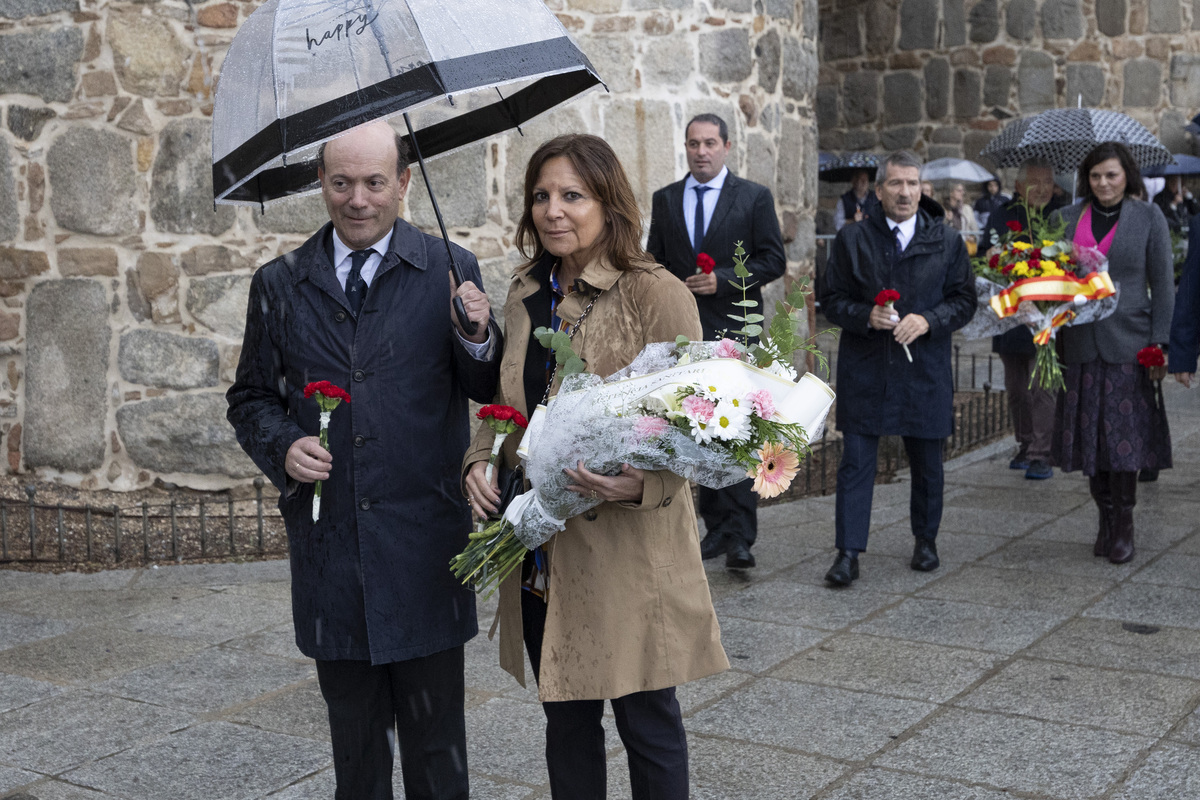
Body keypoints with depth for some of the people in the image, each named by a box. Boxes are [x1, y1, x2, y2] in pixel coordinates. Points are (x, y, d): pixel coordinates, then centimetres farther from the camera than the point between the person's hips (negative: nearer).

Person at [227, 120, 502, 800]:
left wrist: (477, 339, -22)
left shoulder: (450, 271, -1)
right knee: (354, 737, 16)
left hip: (424, 543, -2)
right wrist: (282, 445, -7)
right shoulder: (280, 285, 6)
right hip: (328, 544, 2)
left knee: (436, 738, 9)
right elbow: (252, 397, 13)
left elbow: (489, 392, 0)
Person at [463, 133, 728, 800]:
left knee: (647, 720, 7)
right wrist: (479, 460, -1)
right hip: (542, 551, 6)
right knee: (566, 720, 17)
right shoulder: (526, 298, 10)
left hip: (629, 553, -5)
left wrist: (640, 485, -28)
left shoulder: (658, 295, -9)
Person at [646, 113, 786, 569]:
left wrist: (723, 279, -15)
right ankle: (716, 527, 18)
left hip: (735, 331, -4)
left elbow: (774, 261, -1)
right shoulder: (665, 200, 12)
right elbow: (654, 263, 15)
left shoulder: (755, 198, 3)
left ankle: (739, 537, -8)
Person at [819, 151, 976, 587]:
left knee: (927, 464, 12)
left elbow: (964, 300, 4)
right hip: (864, 372, -1)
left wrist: (928, 320, -14)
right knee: (855, 463, -3)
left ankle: (925, 539, 33)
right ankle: (848, 553, 1)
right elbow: (832, 300, 4)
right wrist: (866, 316, -15)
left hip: (925, 371, 1)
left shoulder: (947, 241, 4)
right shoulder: (851, 240, 3)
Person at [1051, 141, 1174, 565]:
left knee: (1125, 433, -3)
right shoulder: (1066, 219, 9)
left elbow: (1163, 284, 2)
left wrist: (1159, 343, -5)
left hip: (1127, 343, -2)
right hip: (1080, 343, 3)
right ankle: (1105, 517, 17)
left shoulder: (1148, 217, 3)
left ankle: (1124, 526, 7)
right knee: (1090, 434, 4)